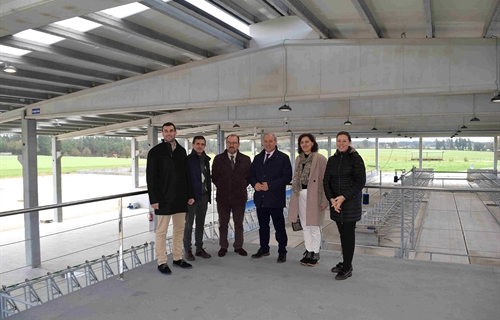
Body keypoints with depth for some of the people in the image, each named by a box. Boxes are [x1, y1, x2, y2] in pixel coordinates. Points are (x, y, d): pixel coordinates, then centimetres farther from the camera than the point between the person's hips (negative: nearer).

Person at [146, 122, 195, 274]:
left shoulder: (181, 151, 9)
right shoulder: (155, 152, -5)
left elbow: (187, 174, 11)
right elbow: (151, 177, -7)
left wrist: (190, 194, 7)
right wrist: (154, 199, -13)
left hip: (180, 197, 5)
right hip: (164, 198, -5)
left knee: (179, 229, 11)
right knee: (162, 231, 2)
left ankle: (177, 258, 23)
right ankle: (161, 262, 12)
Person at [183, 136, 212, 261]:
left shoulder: (206, 159, 10)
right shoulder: (188, 159, -10)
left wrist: (209, 193, 9)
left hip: (204, 196, 6)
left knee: (200, 224, 14)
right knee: (189, 224, 4)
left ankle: (199, 248, 24)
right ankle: (187, 250, 15)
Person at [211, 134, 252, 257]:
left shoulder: (246, 159, 3)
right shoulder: (218, 159, 1)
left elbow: (249, 176, 9)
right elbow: (214, 177, 6)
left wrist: (242, 186, 2)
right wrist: (221, 187, 2)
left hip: (239, 196, 0)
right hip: (223, 197, 0)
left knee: (239, 223, 10)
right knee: (223, 224, 9)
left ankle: (238, 246, 22)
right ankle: (223, 246, 21)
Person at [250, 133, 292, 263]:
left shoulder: (283, 158, -3)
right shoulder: (258, 158, 14)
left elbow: (287, 177, -10)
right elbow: (252, 174, 16)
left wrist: (270, 185, -16)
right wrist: (255, 183, -6)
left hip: (275, 199, -5)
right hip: (260, 198, 5)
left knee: (279, 226, 2)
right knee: (263, 225, 15)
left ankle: (282, 252, 14)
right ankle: (264, 249, 29)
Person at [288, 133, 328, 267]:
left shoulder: (320, 159, -9)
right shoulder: (298, 159, 10)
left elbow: (325, 180, -11)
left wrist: (324, 201, -14)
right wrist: (294, 198, 13)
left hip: (313, 195, -6)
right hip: (300, 195, 6)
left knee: (314, 226, 0)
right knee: (305, 226, 13)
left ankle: (315, 253, 15)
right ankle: (308, 251, 25)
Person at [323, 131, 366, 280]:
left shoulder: (355, 158, -7)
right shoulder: (332, 160, 8)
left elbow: (361, 181, -12)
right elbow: (326, 181, 6)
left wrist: (343, 197, -17)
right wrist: (332, 199, -9)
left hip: (351, 201, -5)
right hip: (336, 202, 5)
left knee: (348, 234, 0)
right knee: (343, 233, 12)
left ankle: (347, 268, 9)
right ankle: (346, 263, 25)